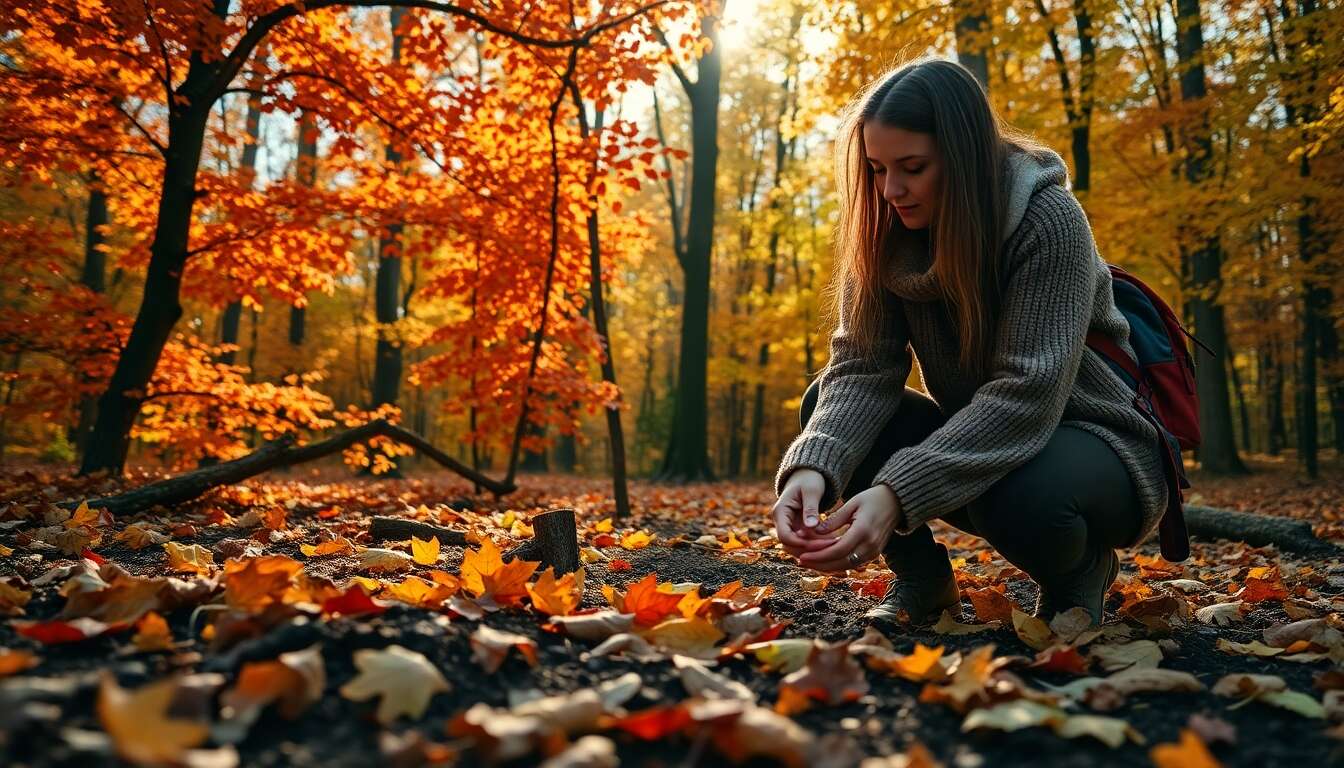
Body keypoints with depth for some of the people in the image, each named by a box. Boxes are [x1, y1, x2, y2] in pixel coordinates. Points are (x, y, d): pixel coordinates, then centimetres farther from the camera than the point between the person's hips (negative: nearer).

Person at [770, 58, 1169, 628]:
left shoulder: (1049, 221, -24)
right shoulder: (886, 233, -8)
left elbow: (1027, 392, -32)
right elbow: (863, 367, -18)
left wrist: (900, 492, -43)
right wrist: (813, 466, -38)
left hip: (1090, 437, -4)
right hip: (976, 434, 5)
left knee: (1025, 500, -39)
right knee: (826, 403, -17)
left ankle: (1078, 569, -3)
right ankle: (920, 575, -2)